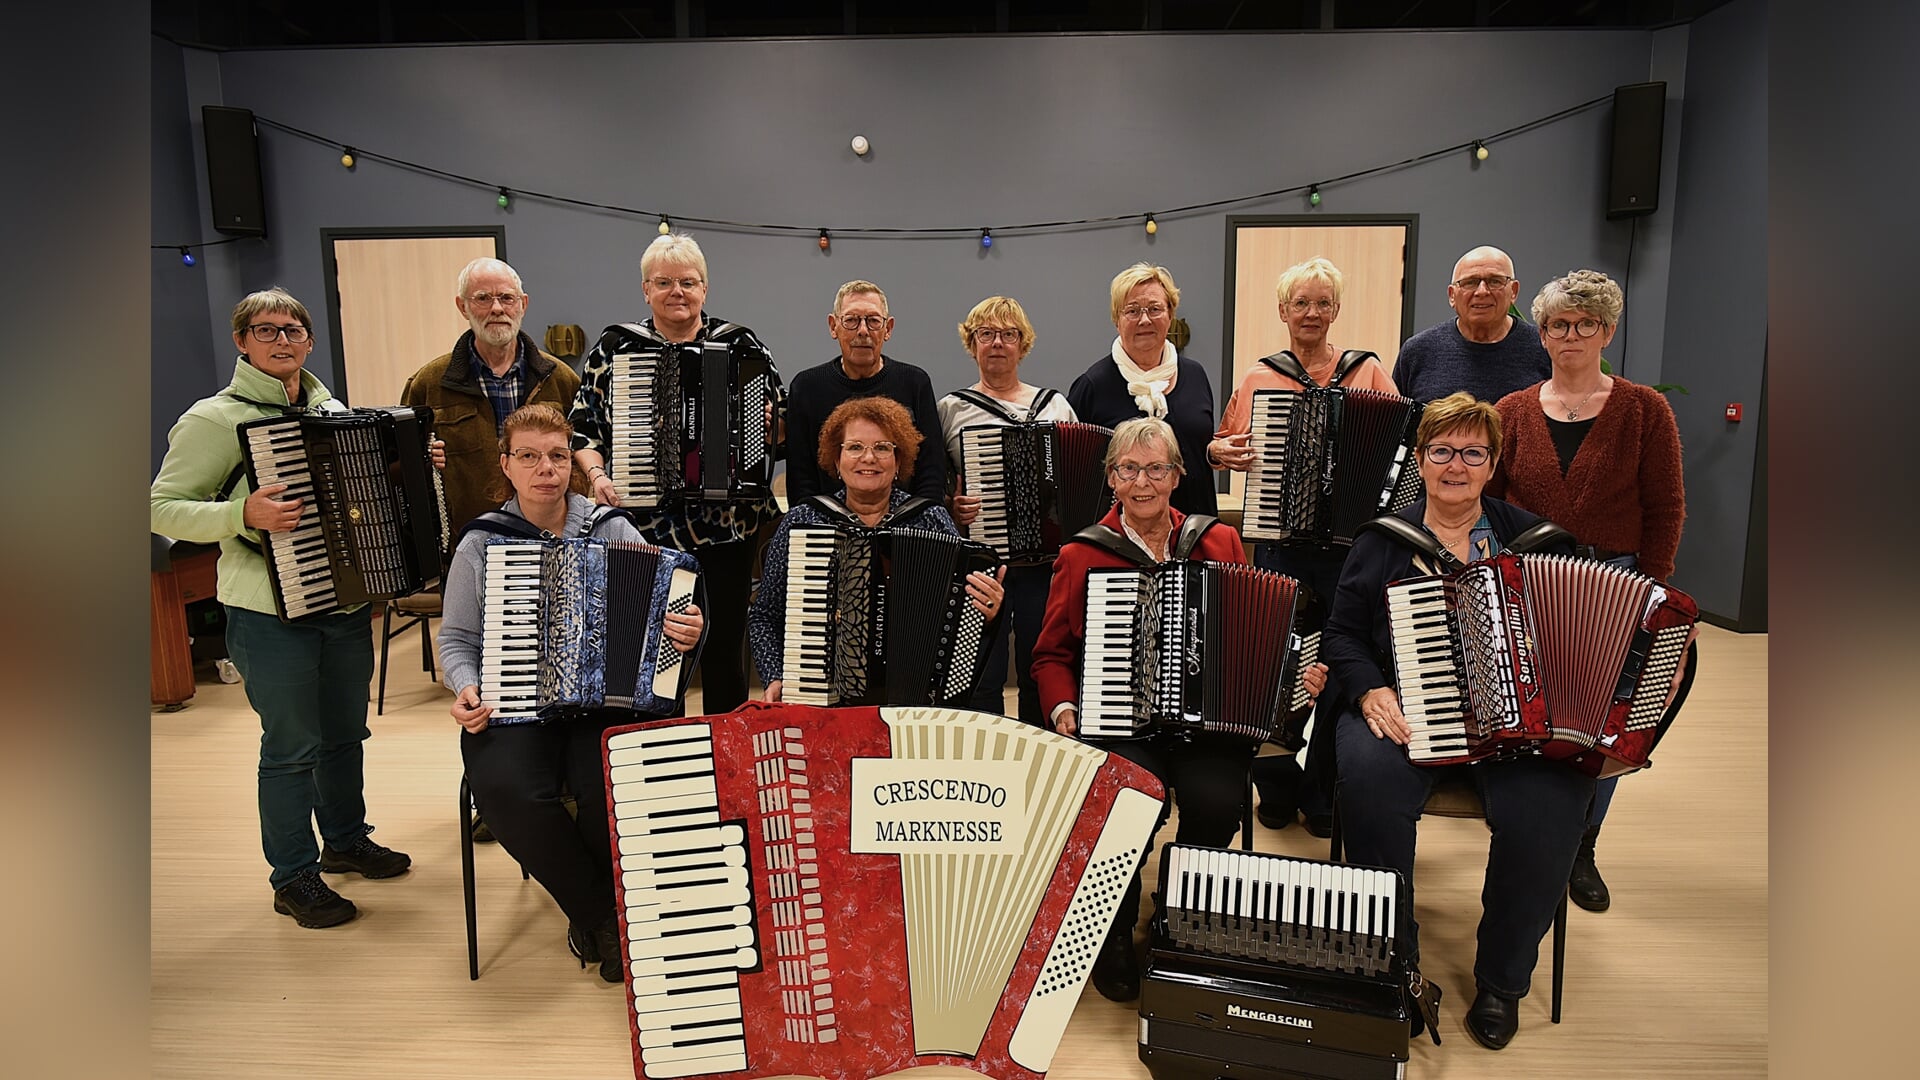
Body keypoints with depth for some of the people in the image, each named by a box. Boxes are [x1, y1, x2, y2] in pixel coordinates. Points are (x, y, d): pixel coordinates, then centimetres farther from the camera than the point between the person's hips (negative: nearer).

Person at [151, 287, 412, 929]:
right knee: (292, 746, 3)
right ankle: (294, 879, 18)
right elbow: (162, 509, -11)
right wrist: (244, 515, -27)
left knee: (346, 732, 18)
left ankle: (347, 840, 37)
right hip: (271, 615, -6)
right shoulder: (215, 419, -8)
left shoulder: (332, 410, 11)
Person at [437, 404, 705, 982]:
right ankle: (598, 913, -6)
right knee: (506, 788, -31)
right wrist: (465, 688, -8)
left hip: (603, 700, -1)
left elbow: (659, 607, 7)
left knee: (615, 782, -31)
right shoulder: (481, 544, 8)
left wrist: (687, 631, -17)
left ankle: (592, 919, 2)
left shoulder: (613, 529, 6)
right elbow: (456, 639, 12)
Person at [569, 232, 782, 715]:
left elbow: (782, 425, 8)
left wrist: (767, 425, -14)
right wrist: (597, 474, -10)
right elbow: (581, 427, 6)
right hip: (643, 524, 0)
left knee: (724, 644, 7)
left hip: (727, 523, 0)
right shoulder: (614, 347, 6)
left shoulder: (740, 345, 4)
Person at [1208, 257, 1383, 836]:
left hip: (1352, 540, 0)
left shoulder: (1368, 371, 9)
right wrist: (1220, 451, -6)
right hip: (1279, 542, 0)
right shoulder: (1257, 377, 10)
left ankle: (1325, 794, 19)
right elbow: (1223, 442, 16)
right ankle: (1276, 789, 21)